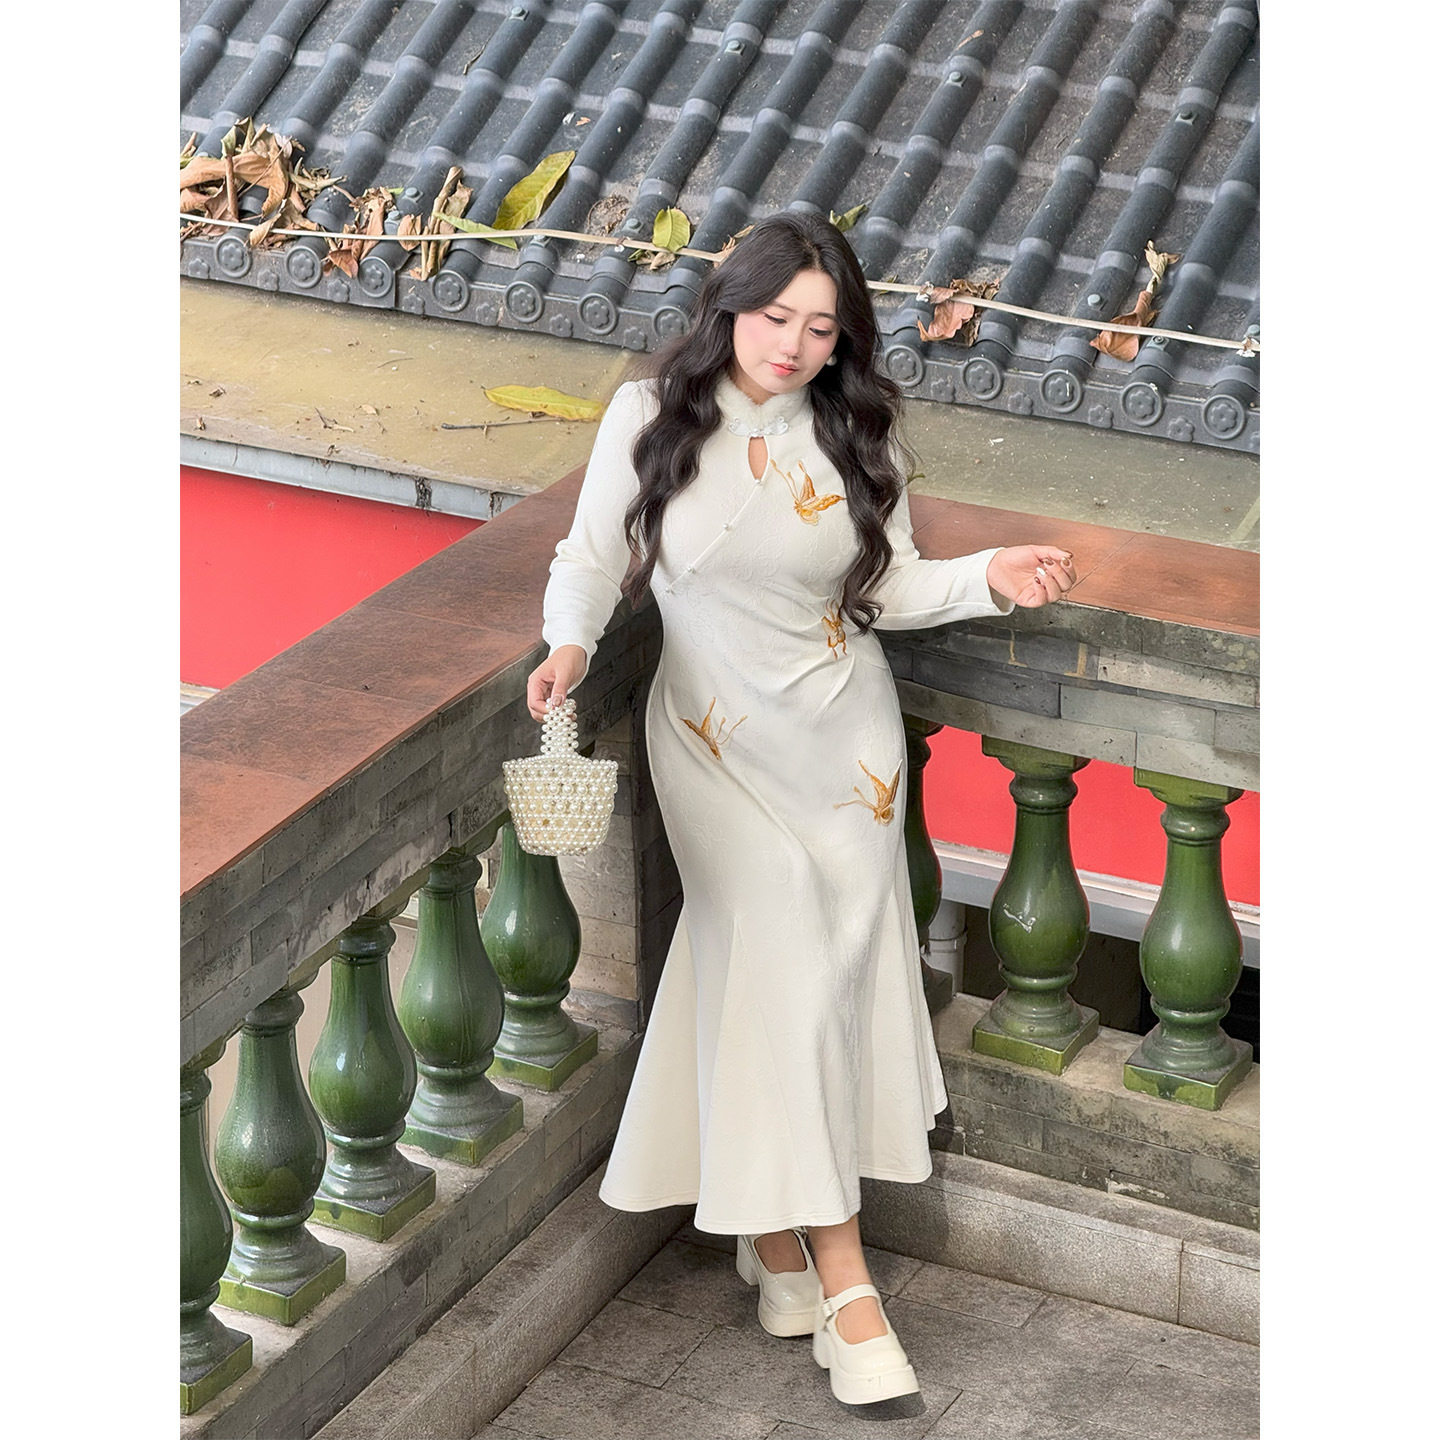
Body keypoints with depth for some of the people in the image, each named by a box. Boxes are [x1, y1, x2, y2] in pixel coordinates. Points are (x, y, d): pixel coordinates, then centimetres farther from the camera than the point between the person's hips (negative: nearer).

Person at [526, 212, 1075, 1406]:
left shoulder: (856, 431, 1)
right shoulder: (650, 415, -5)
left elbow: (891, 587, 4)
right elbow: (593, 558, -1)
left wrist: (991, 576, -13)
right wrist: (571, 640, -21)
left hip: (843, 728, 3)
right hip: (716, 735, -2)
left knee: (825, 969, -2)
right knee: (776, 957, -12)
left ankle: (773, 1218, 15)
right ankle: (839, 1277, -10)